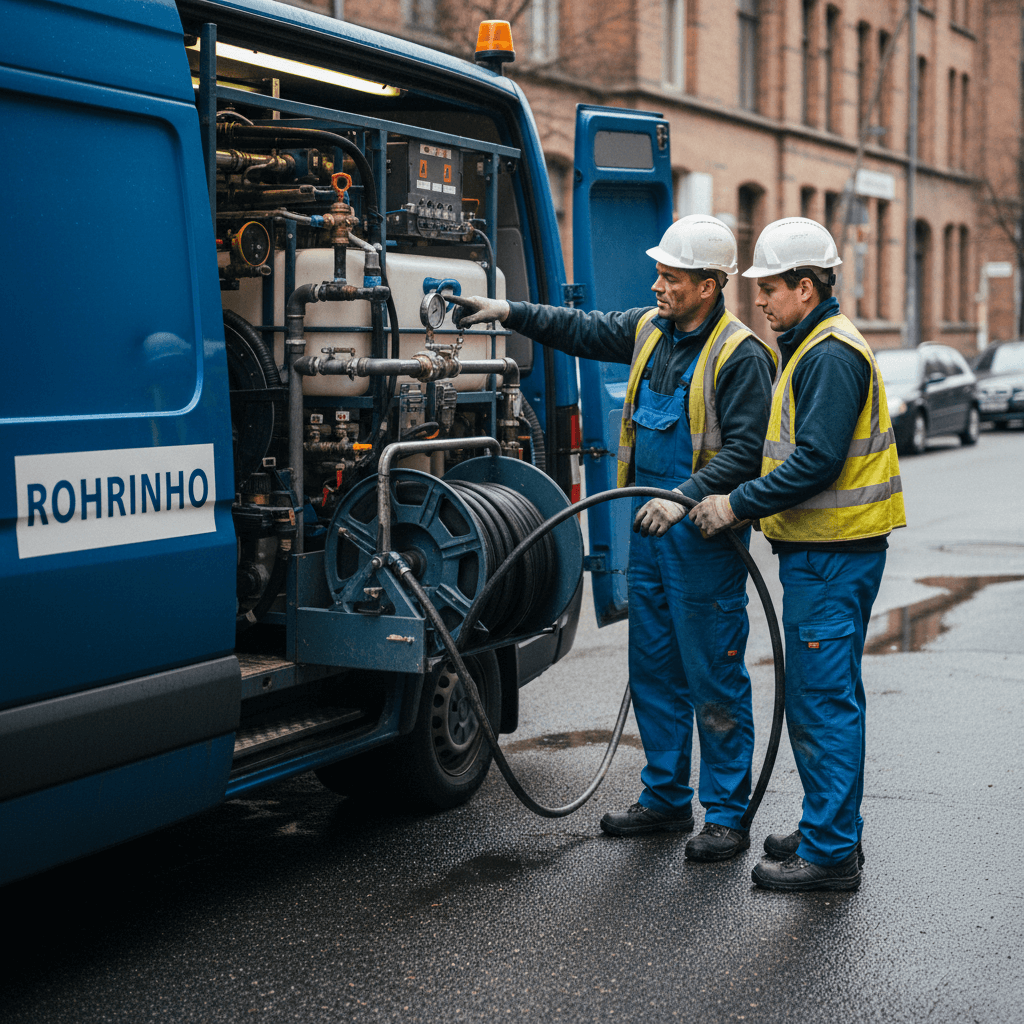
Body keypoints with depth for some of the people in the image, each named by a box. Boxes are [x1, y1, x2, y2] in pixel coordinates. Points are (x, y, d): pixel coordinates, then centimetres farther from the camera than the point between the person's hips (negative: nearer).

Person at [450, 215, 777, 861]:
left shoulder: (740, 356, -15)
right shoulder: (650, 329, 10)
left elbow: (746, 450, -19)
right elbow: (585, 330, 22)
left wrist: (686, 496, -29)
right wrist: (509, 312, 15)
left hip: (706, 535, -8)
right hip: (651, 525, 8)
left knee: (714, 678, -2)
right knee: (654, 669, 14)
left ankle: (727, 815, 8)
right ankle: (666, 799, 26)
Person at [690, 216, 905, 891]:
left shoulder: (831, 355, -16)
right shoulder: (810, 348, 18)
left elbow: (816, 461, -24)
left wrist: (738, 505, -18)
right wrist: (746, 503, 15)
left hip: (832, 557, -11)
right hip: (821, 550, 11)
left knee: (824, 701, -7)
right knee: (821, 696, 16)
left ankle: (831, 853, -2)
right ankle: (829, 829, 25)